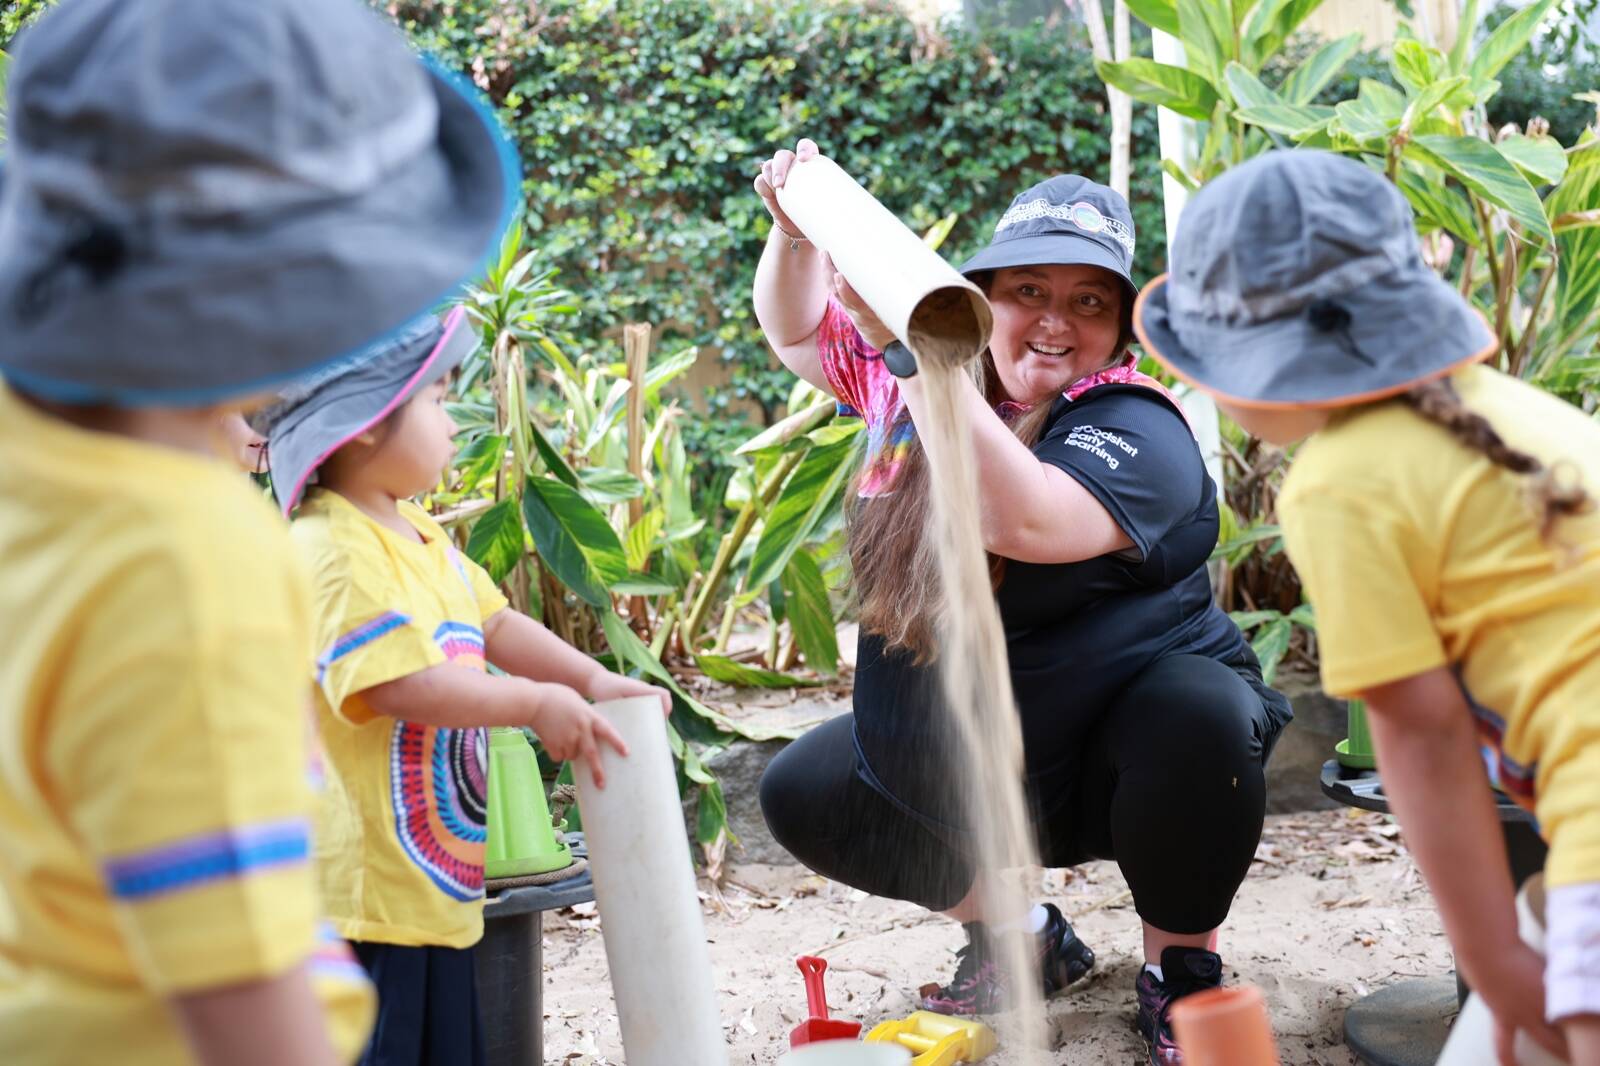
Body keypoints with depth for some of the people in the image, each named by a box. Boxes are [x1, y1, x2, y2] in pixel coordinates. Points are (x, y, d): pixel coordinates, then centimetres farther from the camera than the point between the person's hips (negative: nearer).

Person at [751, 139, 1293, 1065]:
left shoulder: (1133, 427, -21)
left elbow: (1026, 523, -42)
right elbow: (797, 330, 12)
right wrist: (796, 231, -9)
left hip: (1118, 753, -6)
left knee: (1201, 714, -36)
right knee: (805, 796, -3)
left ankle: (1181, 972, -9)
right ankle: (1022, 937, 15)